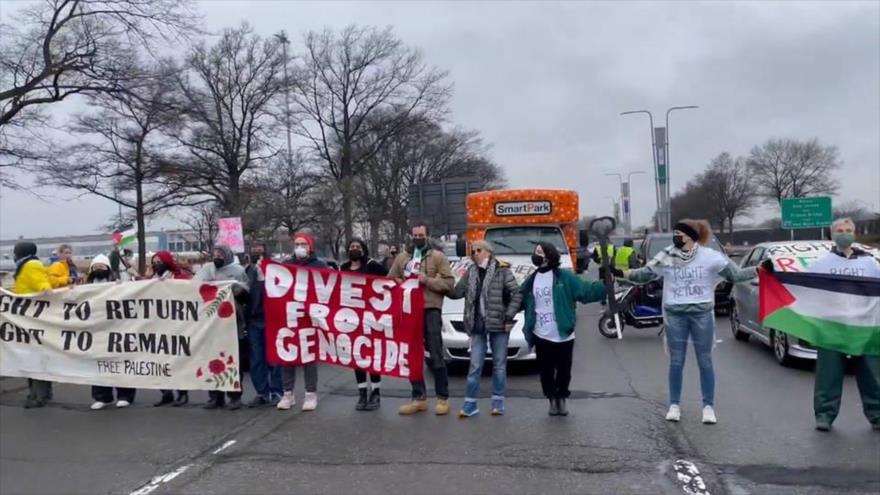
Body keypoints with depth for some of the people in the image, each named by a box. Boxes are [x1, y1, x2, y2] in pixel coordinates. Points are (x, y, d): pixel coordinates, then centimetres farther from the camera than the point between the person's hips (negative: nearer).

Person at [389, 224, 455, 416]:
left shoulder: (438, 257, 4)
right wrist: (399, 285, -4)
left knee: (436, 355, -4)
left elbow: (449, 282, -3)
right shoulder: (402, 257, 16)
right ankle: (419, 397, 17)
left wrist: (428, 281, -14)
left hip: (430, 310, -4)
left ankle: (443, 398, 5)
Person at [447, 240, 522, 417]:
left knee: (499, 364, 7)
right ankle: (470, 403, 8)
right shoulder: (470, 272, 8)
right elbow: (456, 293, 8)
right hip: (478, 326, 3)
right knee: (475, 366, 3)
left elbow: (516, 295, -6)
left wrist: (509, 317, -11)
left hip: (499, 324, -3)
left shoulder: (502, 271, -4)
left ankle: (498, 402, 17)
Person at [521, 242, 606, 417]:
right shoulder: (532, 280, 8)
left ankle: (562, 398, 31)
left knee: (564, 371, 9)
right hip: (541, 337, 3)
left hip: (563, 336, -3)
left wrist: (606, 285, -21)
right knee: (546, 372, 8)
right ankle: (552, 399, 26)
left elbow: (586, 291, -10)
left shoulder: (565, 276, -5)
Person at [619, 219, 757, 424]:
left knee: (705, 361, 8)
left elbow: (735, 275, -4)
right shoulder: (666, 257, -2)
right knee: (676, 362, 9)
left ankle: (708, 406, 18)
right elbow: (643, 275, 4)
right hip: (674, 315, 2)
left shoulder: (710, 256, -7)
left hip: (702, 314, -1)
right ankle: (674, 405, 20)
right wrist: (619, 273, -5)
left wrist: (758, 270, -17)